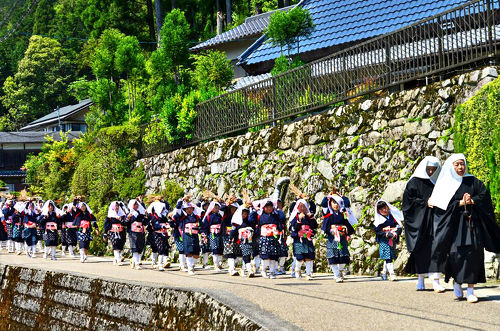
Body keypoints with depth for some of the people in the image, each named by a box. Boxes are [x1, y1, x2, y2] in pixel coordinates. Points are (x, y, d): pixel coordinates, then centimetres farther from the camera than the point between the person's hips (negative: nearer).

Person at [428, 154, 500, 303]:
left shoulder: (472, 181, 12)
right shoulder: (446, 184, 6)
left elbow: (484, 194, 5)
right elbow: (442, 205, -4)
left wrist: (472, 201, -11)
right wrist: (460, 203, -12)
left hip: (473, 222, 2)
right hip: (454, 224, -2)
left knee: (474, 252, -8)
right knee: (457, 253, -13)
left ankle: (470, 289, -7)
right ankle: (456, 282, 11)